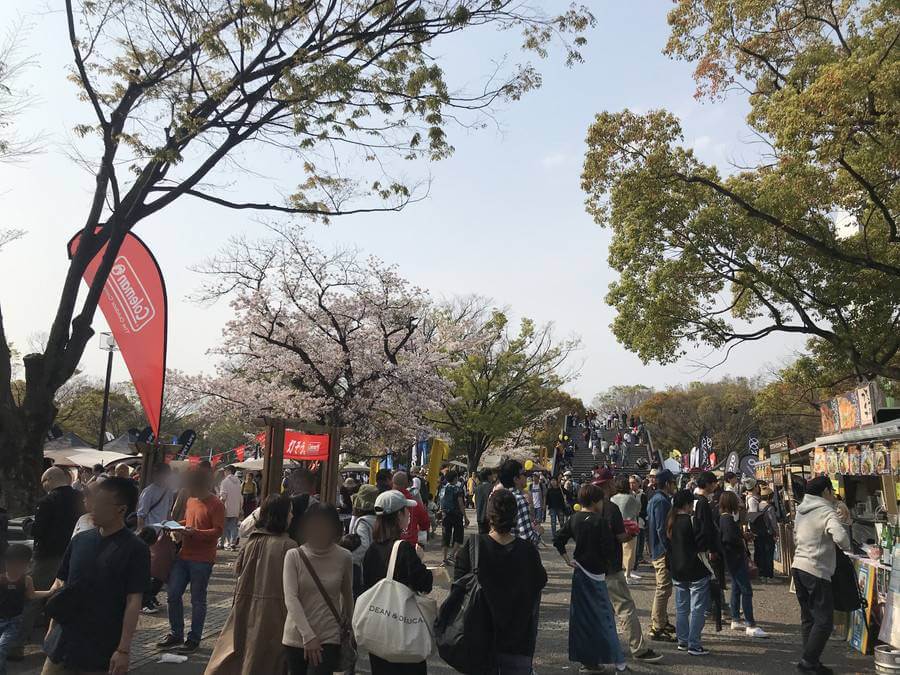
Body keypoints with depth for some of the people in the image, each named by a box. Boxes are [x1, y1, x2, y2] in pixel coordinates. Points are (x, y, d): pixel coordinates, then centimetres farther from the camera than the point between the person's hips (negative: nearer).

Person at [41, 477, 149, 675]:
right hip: (64, 642, 5)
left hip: (104, 650, -4)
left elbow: (133, 601, -12)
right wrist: (52, 629, 7)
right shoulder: (80, 540, 4)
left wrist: (124, 650, -15)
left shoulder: (135, 550, -11)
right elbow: (60, 583, 13)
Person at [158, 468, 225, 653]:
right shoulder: (190, 501, 10)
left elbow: (218, 531, -18)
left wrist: (194, 532, -27)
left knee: (198, 600, 4)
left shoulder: (216, 504, -13)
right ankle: (175, 634, 26)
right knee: (173, 594, 10)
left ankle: (194, 638, 17)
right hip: (184, 555, 7)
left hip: (202, 560, -7)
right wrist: (178, 526, 7)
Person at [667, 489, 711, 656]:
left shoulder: (670, 522, 5)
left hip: (677, 571, 7)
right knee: (697, 609, 0)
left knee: (681, 608, 14)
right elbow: (702, 546, -18)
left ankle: (682, 641, 20)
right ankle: (694, 645, 2)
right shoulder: (692, 521, -16)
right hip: (696, 571, -7)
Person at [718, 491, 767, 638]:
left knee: (736, 589, 16)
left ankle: (735, 620, 25)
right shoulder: (728, 519, -19)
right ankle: (751, 626, -8)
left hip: (736, 559, 11)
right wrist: (743, 540, -11)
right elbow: (730, 538, -28)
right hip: (736, 558, -11)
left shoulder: (725, 517, 13)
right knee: (747, 591, -9)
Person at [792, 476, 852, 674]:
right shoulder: (826, 512, -12)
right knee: (824, 621, -1)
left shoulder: (801, 511, 14)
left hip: (797, 566, 8)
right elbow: (840, 537, -26)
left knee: (808, 618, 15)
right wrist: (847, 547, -6)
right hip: (816, 571, -8)